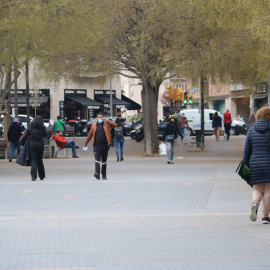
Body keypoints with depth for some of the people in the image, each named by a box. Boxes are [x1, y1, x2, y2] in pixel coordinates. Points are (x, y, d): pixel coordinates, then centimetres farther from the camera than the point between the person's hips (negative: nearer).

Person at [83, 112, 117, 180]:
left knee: (104, 161, 10)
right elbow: (89, 135, 12)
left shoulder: (106, 124, 6)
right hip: (97, 146, -1)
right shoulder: (94, 125, 8)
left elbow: (115, 125, -6)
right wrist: (85, 143, 11)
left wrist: (107, 120, -9)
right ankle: (97, 173, -28)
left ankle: (104, 175, 17)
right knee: (97, 159, -16)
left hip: (105, 145, 1)